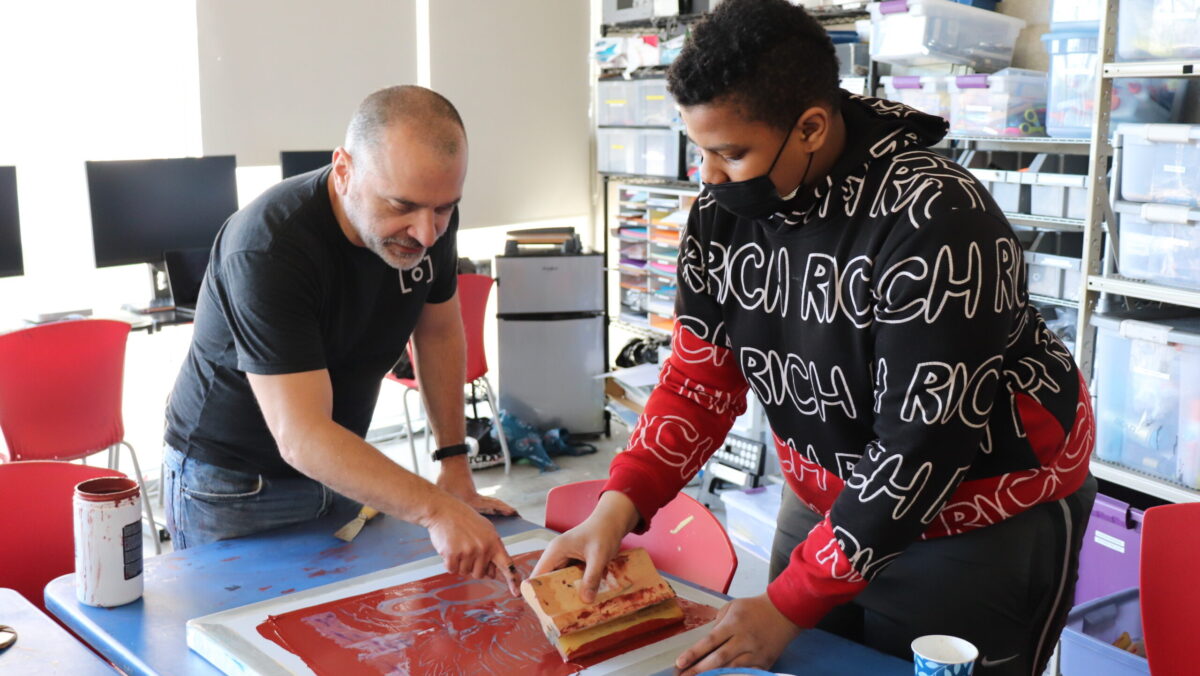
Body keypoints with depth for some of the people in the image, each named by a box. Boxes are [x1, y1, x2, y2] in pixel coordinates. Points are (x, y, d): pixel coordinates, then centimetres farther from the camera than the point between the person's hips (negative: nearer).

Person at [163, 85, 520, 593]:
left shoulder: (431, 217, -12)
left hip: (341, 467, 6)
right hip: (232, 486, -5)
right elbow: (301, 437, -38)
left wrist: (454, 462, 0)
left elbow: (438, 330, 5)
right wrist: (435, 509, -48)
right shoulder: (266, 249, -33)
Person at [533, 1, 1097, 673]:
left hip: (982, 522, -6)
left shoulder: (934, 225, -29)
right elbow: (700, 379, -3)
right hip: (829, 503, 6)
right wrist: (619, 505, -17)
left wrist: (787, 606, -24)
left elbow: (921, 449, -28)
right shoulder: (723, 210, -9)